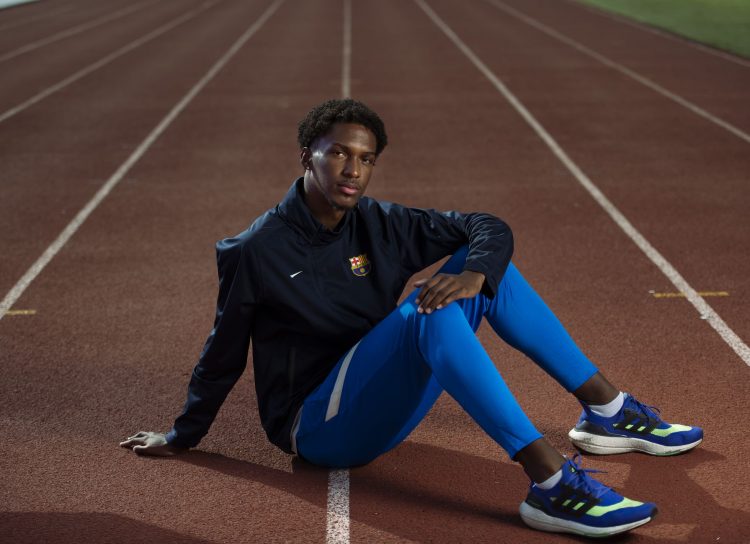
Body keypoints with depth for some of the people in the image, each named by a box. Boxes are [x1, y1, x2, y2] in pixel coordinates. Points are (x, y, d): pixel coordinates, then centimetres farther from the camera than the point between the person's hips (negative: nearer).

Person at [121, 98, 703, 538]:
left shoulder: (382, 225, 2)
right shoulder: (258, 251, -11)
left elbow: (489, 228, 2)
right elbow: (224, 354, 0)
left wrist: (474, 273, -21)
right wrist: (183, 436, 9)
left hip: (381, 407, 7)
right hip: (317, 429, -6)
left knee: (489, 265, -1)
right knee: (432, 311, -33)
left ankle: (606, 410, 3)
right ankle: (550, 485, -41)